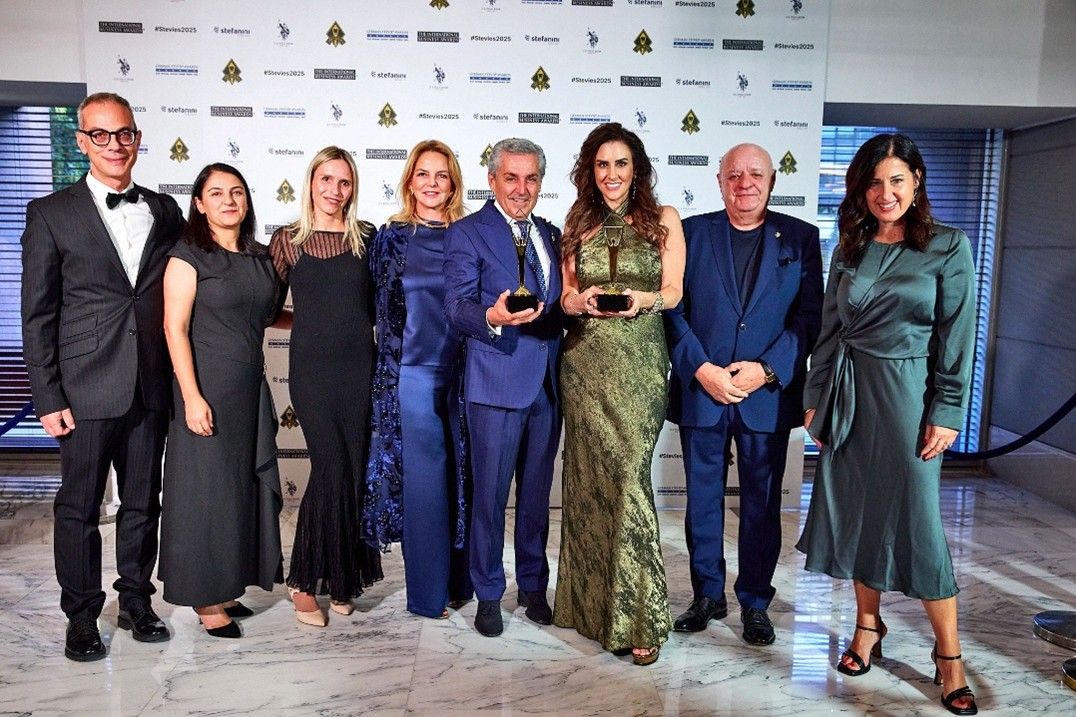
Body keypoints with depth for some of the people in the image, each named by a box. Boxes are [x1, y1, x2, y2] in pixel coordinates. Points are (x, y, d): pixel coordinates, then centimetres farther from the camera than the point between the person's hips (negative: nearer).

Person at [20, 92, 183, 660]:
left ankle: (136, 601, 30)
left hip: (151, 388, 3)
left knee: (143, 503, 13)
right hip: (87, 390, -3)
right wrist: (48, 398, -8)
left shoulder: (165, 211, 8)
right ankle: (82, 617, 25)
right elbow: (37, 315, -3)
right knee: (79, 508, 8)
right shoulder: (51, 214, -2)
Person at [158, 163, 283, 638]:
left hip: (250, 388, 6)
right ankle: (205, 598, 15)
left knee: (247, 485, 11)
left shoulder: (259, 258, 10)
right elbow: (175, 329, -12)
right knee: (206, 488, 1)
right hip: (207, 388, -6)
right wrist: (192, 396, -18)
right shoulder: (188, 256, -7)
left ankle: (226, 586, 27)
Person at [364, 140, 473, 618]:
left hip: (462, 372, 2)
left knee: (462, 475, 8)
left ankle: (460, 581, 25)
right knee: (424, 478, 1)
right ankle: (428, 591, 15)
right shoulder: (391, 237, 3)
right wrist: (392, 372, 5)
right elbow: (384, 311, 6)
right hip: (414, 371, -2)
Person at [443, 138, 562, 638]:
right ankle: (488, 594, 20)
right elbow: (456, 307, -12)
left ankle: (533, 586, 30)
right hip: (496, 382, -5)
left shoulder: (551, 235, 16)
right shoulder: (467, 233, -3)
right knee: (490, 494, 3)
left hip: (547, 384, 6)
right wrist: (493, 318, -30)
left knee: (537, 492, 15)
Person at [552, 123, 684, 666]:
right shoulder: (578, 224, 13)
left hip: (639, 364, -3)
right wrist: (584, 300, -12)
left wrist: (644, 300, -18)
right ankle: (591, 601, 19)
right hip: (585, 362, 3)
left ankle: (637, 617, 0)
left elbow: (674, 291, 2)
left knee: (627, 474, -10)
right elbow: (566, 295, 11)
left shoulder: (663, 220, 6)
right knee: (588, 474, 4)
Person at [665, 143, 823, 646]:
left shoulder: (801, 238, 5)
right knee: (702, 499, 10)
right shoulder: (691, 232, 4)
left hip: (768, 394, 0)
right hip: (700, 390, 0)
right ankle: (708, 594, 27)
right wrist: (701, 369, -12)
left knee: (762, 503, 9)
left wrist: (767, 370, -13)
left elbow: (810, 315, -1)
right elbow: (673, 309, -1)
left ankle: (755, 602, 25)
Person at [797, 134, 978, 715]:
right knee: (855, 511, 9)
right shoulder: (850, 250, 8)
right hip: (848, 393, 4)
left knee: (917, 519, -2)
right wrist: (815, 399, 7)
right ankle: (867, 625, 26)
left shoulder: (949, 247, -3)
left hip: (908, 393, -3)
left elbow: (956, 337, -5)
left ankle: (948, 656, 12)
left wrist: (946, 413, -9)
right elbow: (829, 331, 10)